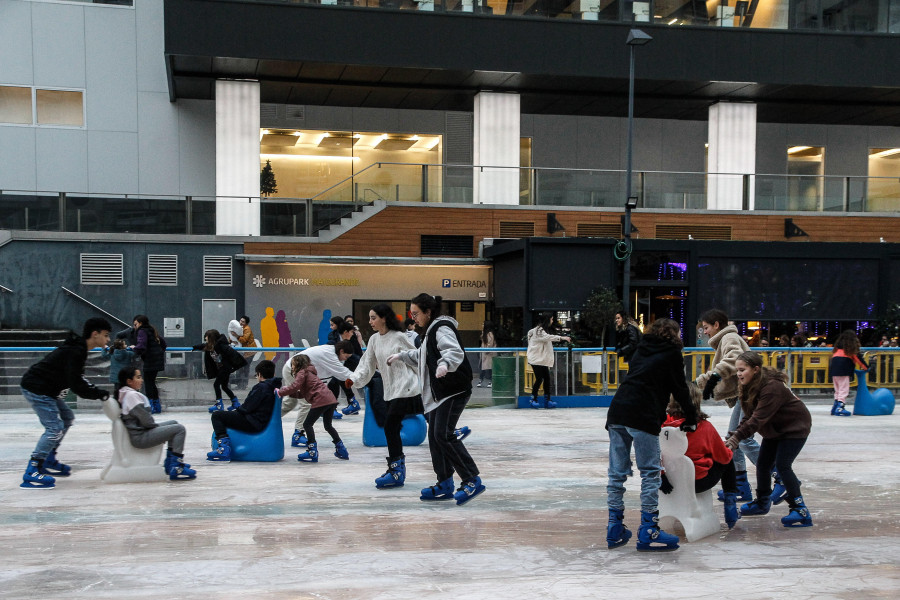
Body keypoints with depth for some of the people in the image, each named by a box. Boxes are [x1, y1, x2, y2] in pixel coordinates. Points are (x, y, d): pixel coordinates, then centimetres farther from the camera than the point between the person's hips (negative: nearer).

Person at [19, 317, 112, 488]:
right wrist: (101, 394, -13)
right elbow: (76, 385, -24)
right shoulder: (75, 352, -22)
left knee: (67, 418, 19)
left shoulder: (78, 349, 11)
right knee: (55, 427, -13)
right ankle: (31, 474, -12)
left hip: (46, 389, 11)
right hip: (36, 389, -11)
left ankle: (48, 461, 23)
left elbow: (78, 379, 19)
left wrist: (97, 391, 7)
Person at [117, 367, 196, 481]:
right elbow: (146, 420, -21)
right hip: (140, 437, -11)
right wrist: (156, 425, -3)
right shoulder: (132, 395, -19)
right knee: (180, 429, -14)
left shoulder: (124, 394, 14)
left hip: (140, 430, 11)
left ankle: (170, 463, 21)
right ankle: (176, 469, -16)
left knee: (174, 423, 23)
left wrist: (155, 425, 10)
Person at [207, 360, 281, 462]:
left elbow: (247, 408, -18)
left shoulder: (261, 387, -17)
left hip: (254, 424, -10)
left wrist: (237, 409, 2)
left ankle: (224, 447, -21)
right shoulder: (273, 387, 10)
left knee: (216, 416, -10)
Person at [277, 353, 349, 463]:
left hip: (320, 400, -9)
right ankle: (341, 449, 27)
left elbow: (294, 386, -13)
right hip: (331, 399, 9)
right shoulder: (309, 372, 28)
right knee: (328, 425, 23)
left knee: (307, 424, -1)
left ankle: (312, 452, -5)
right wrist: (288, 391, 19)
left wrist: (280, 392, -2)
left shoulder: (302, 373, 1)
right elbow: (302, 394, 26)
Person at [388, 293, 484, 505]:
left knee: (444, 434, -17)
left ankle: (472, 480, -13)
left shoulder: (442, 328, -10)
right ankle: (445, 485, 17)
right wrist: (401, 356, 41)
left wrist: (445, 363, -48)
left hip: (454, 390, -11)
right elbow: (421, 357, 40)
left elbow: (455, 351, -29)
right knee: (435, 436, 9)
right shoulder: (431, 331, 21)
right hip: (439, 392, 11)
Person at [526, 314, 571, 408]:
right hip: (536, 359, -10)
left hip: (543, 360, 10)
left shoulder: (542, 330, 16)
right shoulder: (539, 331, -16)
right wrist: (561, 338, -36)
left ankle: (547, 400, 7)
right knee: (539, 379, -9)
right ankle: (533, 399, 2)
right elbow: (548, 337, -30)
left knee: (547, 378, 5)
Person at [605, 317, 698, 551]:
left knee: (617, 473, 10)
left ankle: (615, 529, 16)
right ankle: (648, 532, 2)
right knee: (650, 473, 1)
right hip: (642, 417, -7)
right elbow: (680, 389, 9)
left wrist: (660, 417, 33)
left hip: (617, 411, 7)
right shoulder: (672, 352, 9)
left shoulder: (641, 350, 26)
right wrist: (691, 418, 22)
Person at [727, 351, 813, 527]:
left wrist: (736, 438, -40)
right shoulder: (749, 386, -5)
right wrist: (733, 436, -19)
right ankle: (762, 503, 31)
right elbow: (748, 416, -6)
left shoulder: (772, 387, -33)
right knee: (763, 464, 11)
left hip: (795, 427, -9)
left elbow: (758, 419, -37)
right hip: (774, 429, 9)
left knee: (782, 465, -18)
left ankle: (801, 511, -14)